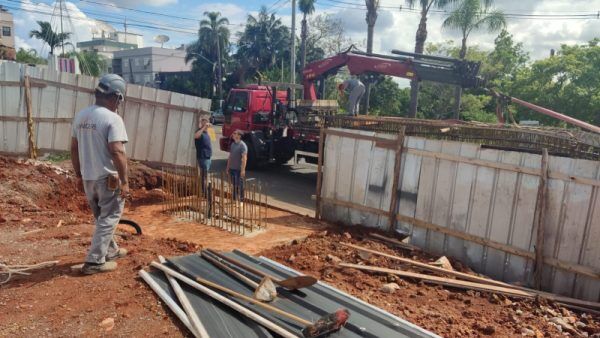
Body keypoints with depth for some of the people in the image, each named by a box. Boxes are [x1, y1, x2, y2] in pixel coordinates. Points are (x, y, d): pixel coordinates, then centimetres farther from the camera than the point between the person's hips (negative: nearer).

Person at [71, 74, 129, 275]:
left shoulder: (80, 116, 7)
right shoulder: (112, 118, -17)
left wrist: (79, 175, 19)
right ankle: (94, 261, 6)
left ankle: (110, 251, 36)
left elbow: (74, 149, 11)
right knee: (108, 219, 5)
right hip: (108, 178, -8)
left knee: (102, 218, 21)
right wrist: (124, 181, -19)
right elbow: (117, 152, -24)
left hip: (88, 178, 8)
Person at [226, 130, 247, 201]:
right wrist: (228, 167, 16)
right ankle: (234, 199, 26)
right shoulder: (233, 144, 10)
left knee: (239, 185, 1)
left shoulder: (242, 145, -15)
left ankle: (241, 199, 10)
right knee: (234, 185, 15)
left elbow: (244, 158, -21)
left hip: (239, 169, -7)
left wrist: (243, 170, -27)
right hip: (232, 168, 7)